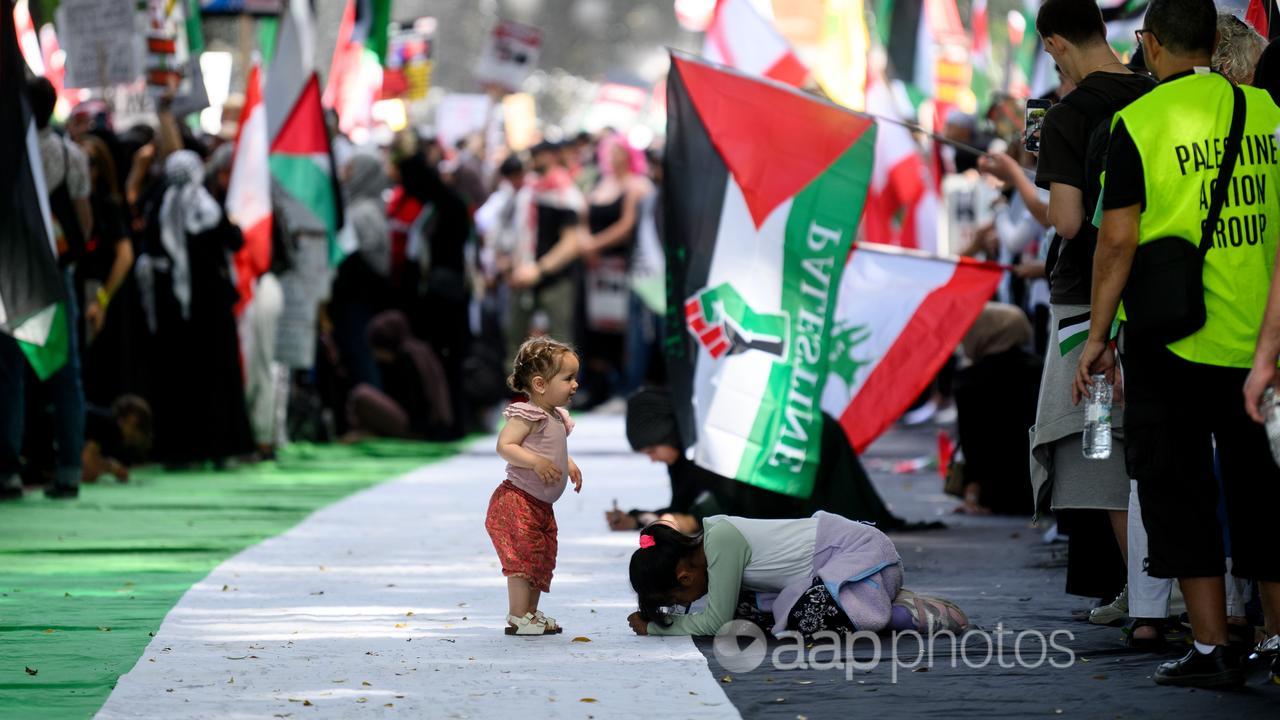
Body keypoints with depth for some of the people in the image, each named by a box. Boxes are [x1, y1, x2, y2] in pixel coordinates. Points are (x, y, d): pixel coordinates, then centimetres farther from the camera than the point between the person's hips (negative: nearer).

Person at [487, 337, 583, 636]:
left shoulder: (556, 418, 14)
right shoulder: (527, 415, -16)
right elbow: (504, 446, -24)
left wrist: (569, 465, 13)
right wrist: (536, 462, -33)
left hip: (541, 505, 10)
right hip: (517, 500, -10)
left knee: (542, 559, 12)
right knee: (523, 555, -11)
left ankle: (531, 613, 21)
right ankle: (519, 617, -7)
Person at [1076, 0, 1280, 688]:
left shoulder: (1140, 121, -9)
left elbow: (1118, 241, -11)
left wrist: (1097, 335, -2)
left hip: (1172, 339, -4)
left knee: (1178, 488, 4)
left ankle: (1212, 648, 1)